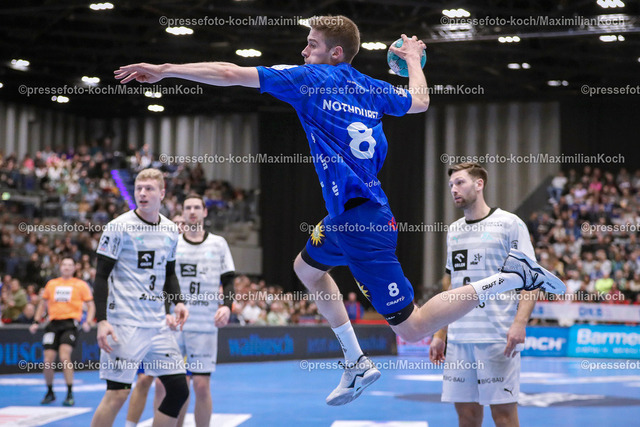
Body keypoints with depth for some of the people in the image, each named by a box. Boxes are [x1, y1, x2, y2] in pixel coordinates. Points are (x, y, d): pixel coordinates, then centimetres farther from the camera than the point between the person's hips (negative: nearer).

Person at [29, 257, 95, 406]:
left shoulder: (81, 285, 6)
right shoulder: (51, 284, 14)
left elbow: (91, 306, 6)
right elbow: (43, 304, 24)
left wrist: (88, 322, -10)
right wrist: (36, 322, 13)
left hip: (70, 323, -3)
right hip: (53, 324, 3)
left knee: (65, 357, -22)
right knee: (48, 360, -3)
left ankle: (70, 394, -13)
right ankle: (49, 393, 19)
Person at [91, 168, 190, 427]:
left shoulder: (171, 231, 11)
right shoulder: (119, 227, -7)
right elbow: (101, 276, -7)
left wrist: (178, 301, 5)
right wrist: (102, 320, -16)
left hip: (157, 324, 6)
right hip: (124, 324, -6)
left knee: (178, 391, 3)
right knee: (117, 394, -9)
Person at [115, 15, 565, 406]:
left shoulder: (309, 79, -9)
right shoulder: (372, 88, 9)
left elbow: (231, 74, -9)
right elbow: (420, 100, 28)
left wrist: (164, 69, -2)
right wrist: (414, 58, 46)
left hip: (363, 222, -9)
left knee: (412, 330, -5)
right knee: (307, 267, 32)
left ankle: (512, 276, -7)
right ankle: (357, 363, 32)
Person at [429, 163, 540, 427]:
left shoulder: (509, 224, -3)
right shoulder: (454, 231, 17)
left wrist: (520, 323, -20)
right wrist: (440, 335, 17)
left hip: (497, 336, -6)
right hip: (458, 337, 6)